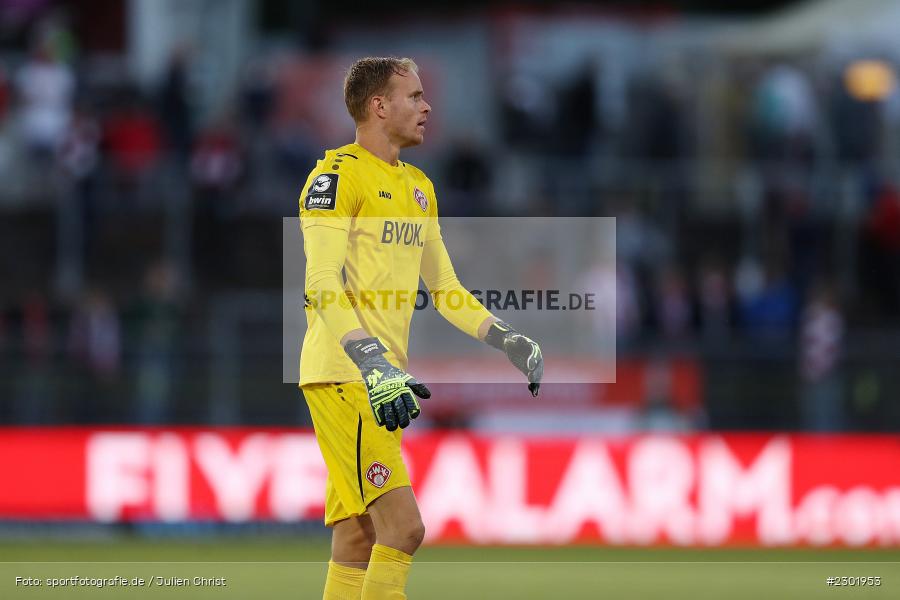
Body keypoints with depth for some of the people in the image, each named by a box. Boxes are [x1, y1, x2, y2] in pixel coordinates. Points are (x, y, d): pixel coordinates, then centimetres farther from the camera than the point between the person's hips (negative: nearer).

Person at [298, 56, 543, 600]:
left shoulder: (418, 188, 20)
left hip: (383, 381, 9)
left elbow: (444, 287, 26)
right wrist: (373, 365, -28)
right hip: (341, 376, -9)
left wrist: (506, 340, 12)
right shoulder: (338, 175, -8)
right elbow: (322, 285, -18)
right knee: (403, 528, -18)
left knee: (358, 540, 8)